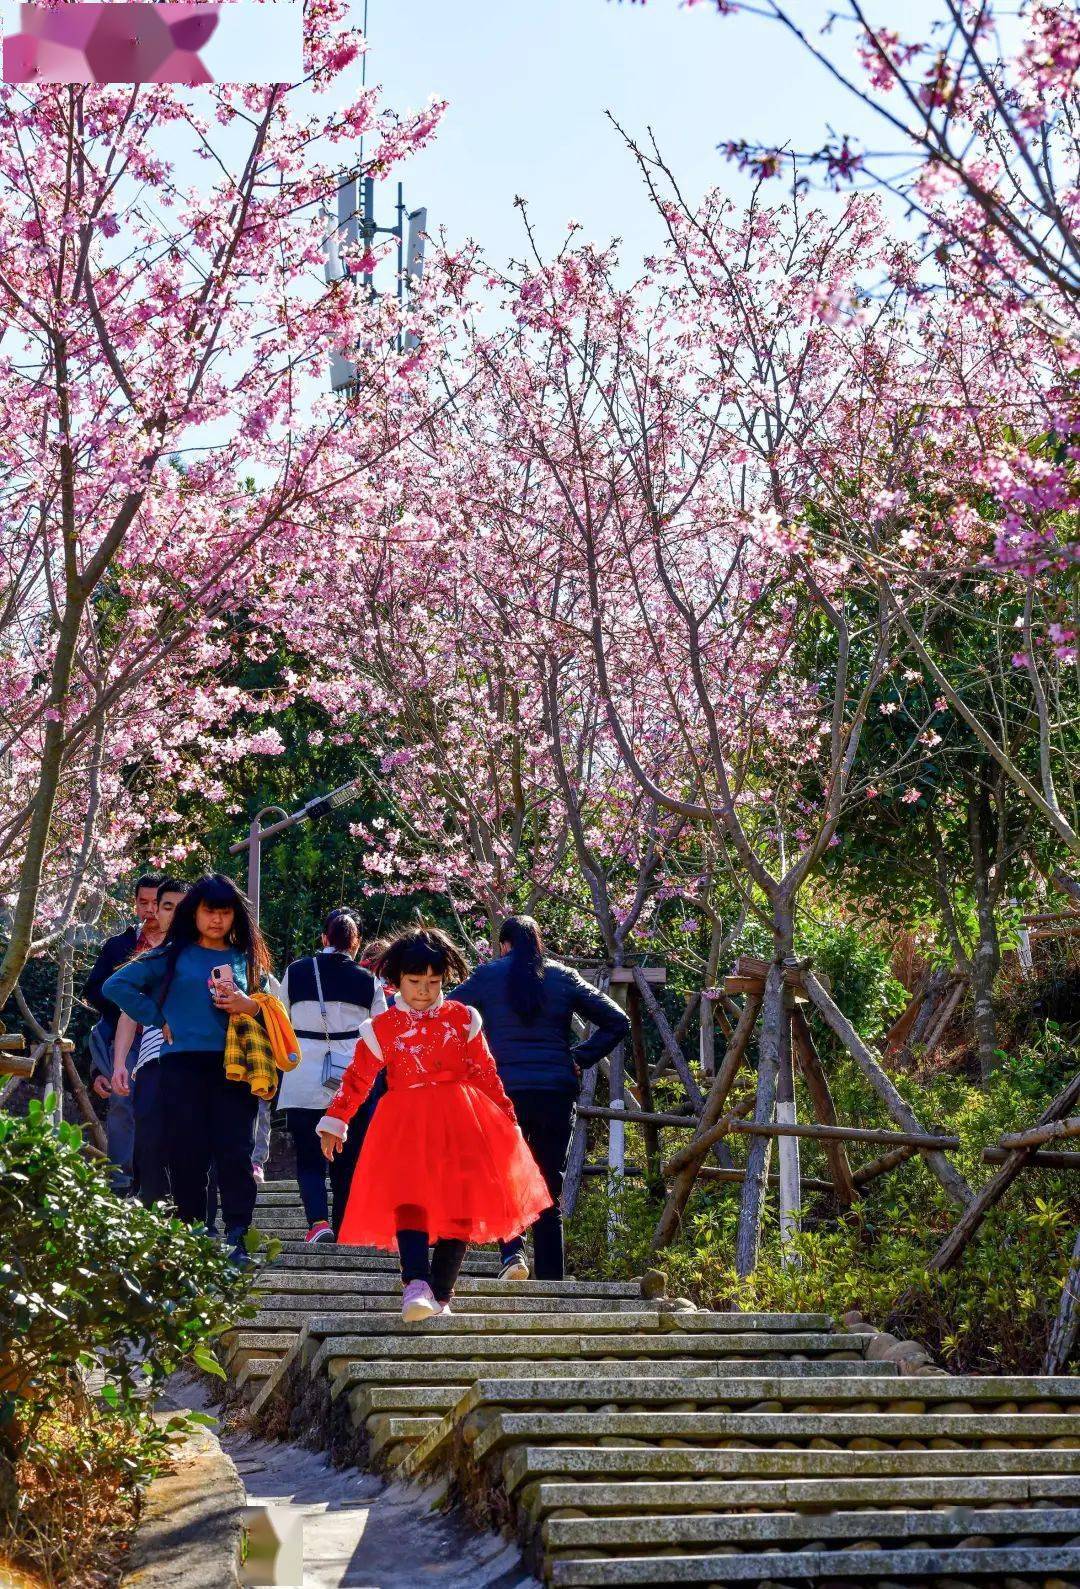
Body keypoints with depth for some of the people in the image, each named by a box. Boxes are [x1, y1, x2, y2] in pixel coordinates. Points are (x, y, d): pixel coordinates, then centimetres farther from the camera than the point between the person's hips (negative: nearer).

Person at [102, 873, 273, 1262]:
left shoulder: (247, 959, 15)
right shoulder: (174, 956, 9)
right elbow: (117, 985, 5)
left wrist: (251, 1007, -5)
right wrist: (158, 1019, 1)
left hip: (234, 1067, 1)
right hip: (183, 1065, -1)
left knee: (236, 1154, -8)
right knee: (187, 1156, 0)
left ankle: (237, 1241, -11)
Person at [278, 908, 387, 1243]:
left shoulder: (295, 973, 3)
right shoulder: (368, 982, 2)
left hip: (304, 1086, 0)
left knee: (308, 1159, 3)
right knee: (347, 1163, 11)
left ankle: (318, 1220, -18)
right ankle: (342, 1233, 13)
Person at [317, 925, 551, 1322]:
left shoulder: (463, 1019, 8)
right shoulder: (381, 1028, 6)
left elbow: (486, 1074, 13)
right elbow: (357, 1080, 11)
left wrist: (507, 1119, 14)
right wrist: (334, 1123, 8)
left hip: (460, 1122, 1)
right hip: (405, 1125, -1)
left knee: (460, 1205, -4)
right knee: (407, 1198, -19)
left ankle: (438, 1295, 2)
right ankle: (416, 1285, -31)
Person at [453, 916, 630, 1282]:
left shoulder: (488, 975, 4)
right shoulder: (564, 977, 9)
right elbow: (617, 1021, 9)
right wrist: (580, 1059, 10)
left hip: (504, 1090, -2)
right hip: (557, 1093, 2)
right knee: (549, 1187, 9)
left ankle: (513, 1252, -14)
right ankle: (551, 1278, 7)